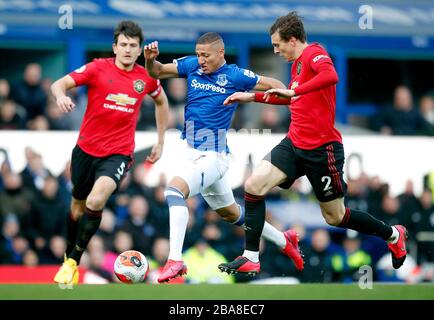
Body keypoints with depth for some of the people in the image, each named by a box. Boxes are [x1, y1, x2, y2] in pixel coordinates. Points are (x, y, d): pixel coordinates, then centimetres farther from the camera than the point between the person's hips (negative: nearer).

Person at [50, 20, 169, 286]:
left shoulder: (146, 78, 0)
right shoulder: (98, 68, -7)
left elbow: (162, 102, 21)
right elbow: (59, 84, -15)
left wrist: (161, 142, 19)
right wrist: (61, 95, -40)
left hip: (118, 154, -1)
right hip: (86, 149, 1)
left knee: (95, 201, -26)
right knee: (78, 207, 16)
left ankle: (73, 261, -11)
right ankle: (68, 258, 41)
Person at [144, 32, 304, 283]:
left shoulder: (234, 76, -11)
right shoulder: (192, 66, 2)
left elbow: (273, 85, 0)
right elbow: (157, 72, 4)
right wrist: (150, 59, -16)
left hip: (214, 156, -8)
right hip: (196, 154, 8)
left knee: (175, 189, -29)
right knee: (231, 213, 23)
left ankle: (175, 260, -36)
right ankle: (284, 240, 43)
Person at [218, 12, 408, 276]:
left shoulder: (314, 54, -14)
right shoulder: (298, 63, 13)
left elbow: (331, 76, -38)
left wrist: (294, 91, -40)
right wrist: (252, 96, 29)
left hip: (322, 149, -8)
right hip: (294, 143, 8)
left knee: (335, 217, 6)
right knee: (254, 185, -12)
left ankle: (393, 235, 30)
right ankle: (251, 259, -7)